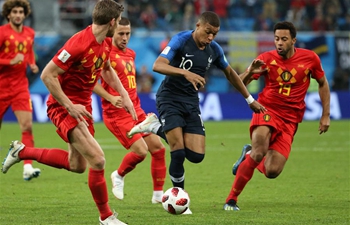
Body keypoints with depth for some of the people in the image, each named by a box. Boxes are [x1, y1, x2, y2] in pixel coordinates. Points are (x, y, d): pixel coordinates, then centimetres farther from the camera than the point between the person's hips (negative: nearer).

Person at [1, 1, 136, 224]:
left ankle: (22, 151, 35)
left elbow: (107, 69, 22)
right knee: (98, 160, -18)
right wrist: (70, 106, -26)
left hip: (83, 105, 9)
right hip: (63, 107, -9)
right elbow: (47, 75, -25)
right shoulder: (79, 44, -27)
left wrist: (124, 95, 11)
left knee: (77, 165, 19)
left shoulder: (105, 43, 1)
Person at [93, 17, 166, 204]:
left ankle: (158, 194, 12)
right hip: (116, 114, -8)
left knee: (158, 148, 2)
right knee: (140, 150, -19)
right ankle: (119, 176, 10)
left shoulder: (131, 54, 14)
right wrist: (111, 98, -25)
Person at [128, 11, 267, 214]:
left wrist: (250, 100, 21)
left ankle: (156, 127, 14)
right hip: (170, 99, -6)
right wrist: (185, 73, -42)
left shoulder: (214, 49, 1)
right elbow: (158, 65, -28)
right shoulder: (181, 40, -16)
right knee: (179, 152, -18)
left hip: (191, 103, 6)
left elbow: (230, 73, 18)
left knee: (196, 155, -6)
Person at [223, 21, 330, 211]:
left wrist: (326, 115, 11)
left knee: (272, 172, -11)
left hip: (290, 120, 2)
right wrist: (250, 72, -30)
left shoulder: (310, 58, 0)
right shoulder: (266, 58, -4)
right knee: (259, 153, -30)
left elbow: (323, 84, 16)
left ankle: (249, 155, 25)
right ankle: (231, 200, -16)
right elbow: (239, 84, -8)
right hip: (267, 110, -2)